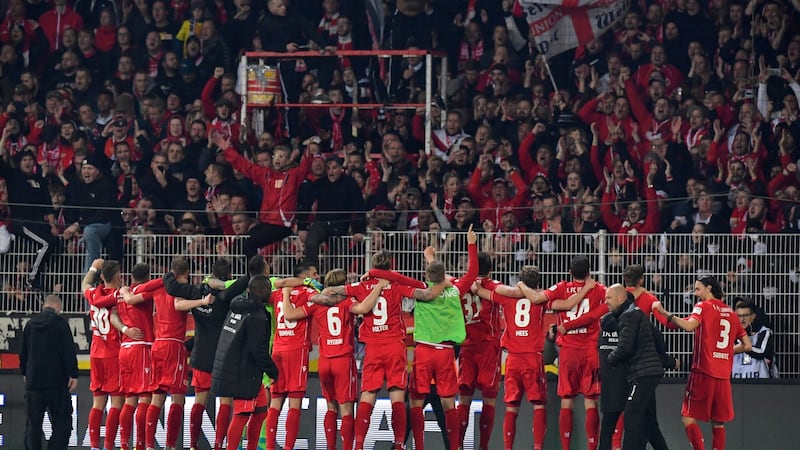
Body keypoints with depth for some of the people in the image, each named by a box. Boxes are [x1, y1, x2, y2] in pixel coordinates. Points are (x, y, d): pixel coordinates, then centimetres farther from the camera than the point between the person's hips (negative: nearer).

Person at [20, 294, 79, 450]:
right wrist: (73, 374, -5)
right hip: (57, 381, -4)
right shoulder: (60, 323, -6)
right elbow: (69, 351, -10)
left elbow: (23, 352, 17)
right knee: (61, 421, -2)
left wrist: (25, 373, 29)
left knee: (33, 423, 8)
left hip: (33, 380, 4)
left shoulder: (31, 324, 9)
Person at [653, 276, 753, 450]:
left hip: (703, 372, -6)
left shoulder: (703, 306, -2)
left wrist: (664, 312, -19)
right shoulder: (730, 312, 16)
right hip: (723, 376, 6)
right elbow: (747, 345, 18)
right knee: (718, 423, 10)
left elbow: (689, 325, -23)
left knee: (689, 418, -5)